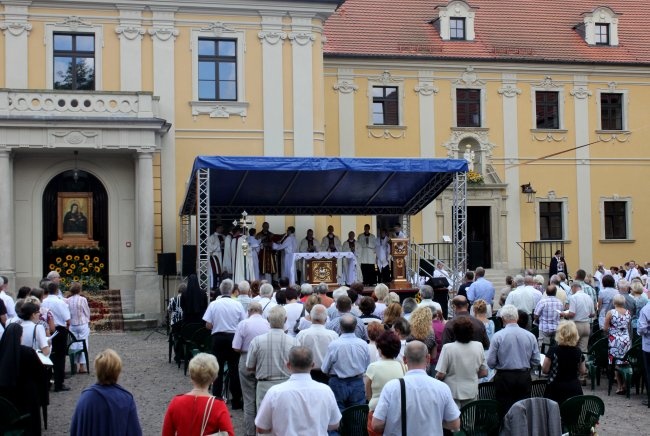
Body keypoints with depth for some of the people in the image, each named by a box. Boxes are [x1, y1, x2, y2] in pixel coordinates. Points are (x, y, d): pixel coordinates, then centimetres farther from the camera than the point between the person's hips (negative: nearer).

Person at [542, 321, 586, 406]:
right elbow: (582, 371, 10)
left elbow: (544, 370, -7)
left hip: (556, 389, -3)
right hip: (574, 389, 3)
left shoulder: (553, 350, -12)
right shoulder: (578, 351, -1)